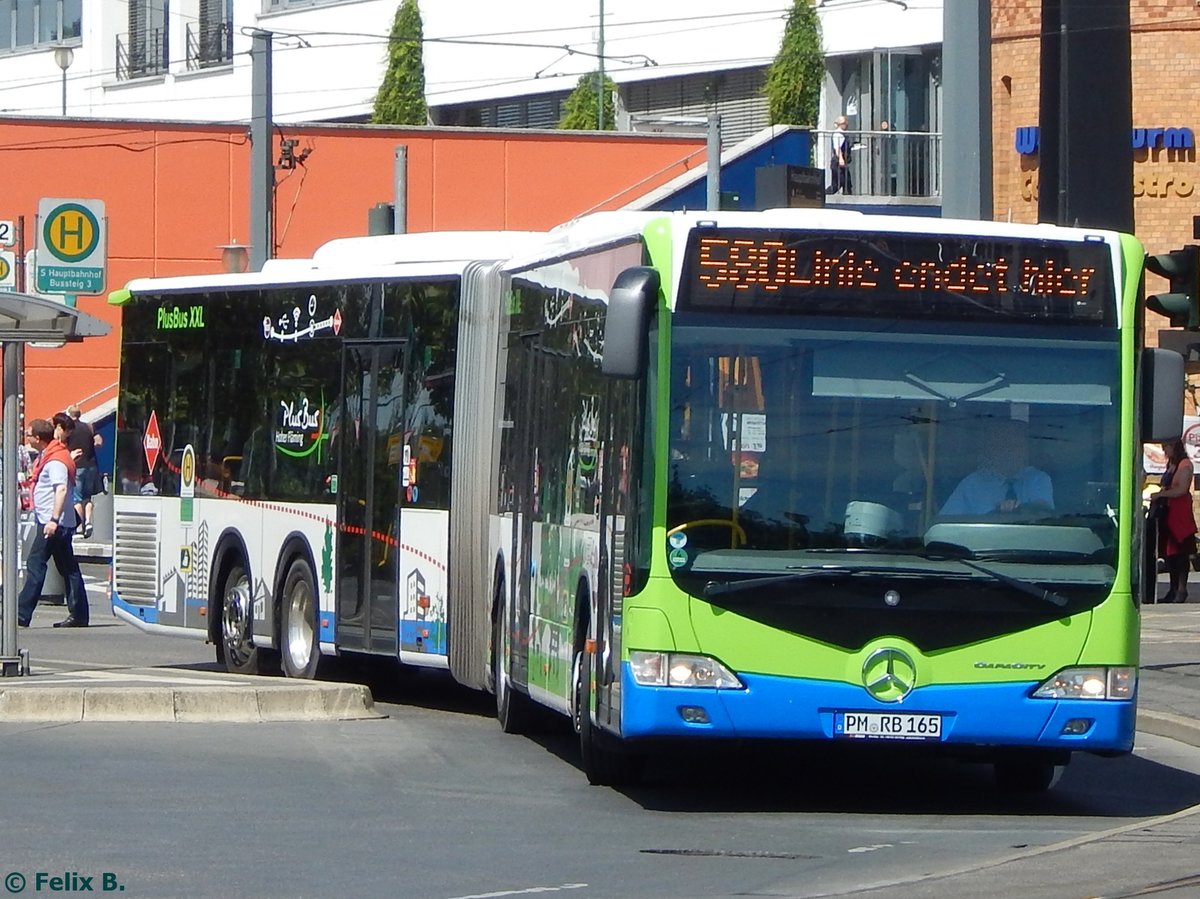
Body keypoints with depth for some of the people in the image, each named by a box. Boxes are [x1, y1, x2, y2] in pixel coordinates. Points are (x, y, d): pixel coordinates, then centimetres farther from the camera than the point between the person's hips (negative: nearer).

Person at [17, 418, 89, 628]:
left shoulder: (55, 461, -15)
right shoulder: (46, 457, 16)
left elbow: (61, 489, -25)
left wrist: (53, 520, -31)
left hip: (51, 523, -10)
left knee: (35, 564, -9)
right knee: (68, 568, 9)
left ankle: (22, 614, -11)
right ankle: (78, 615, 10)